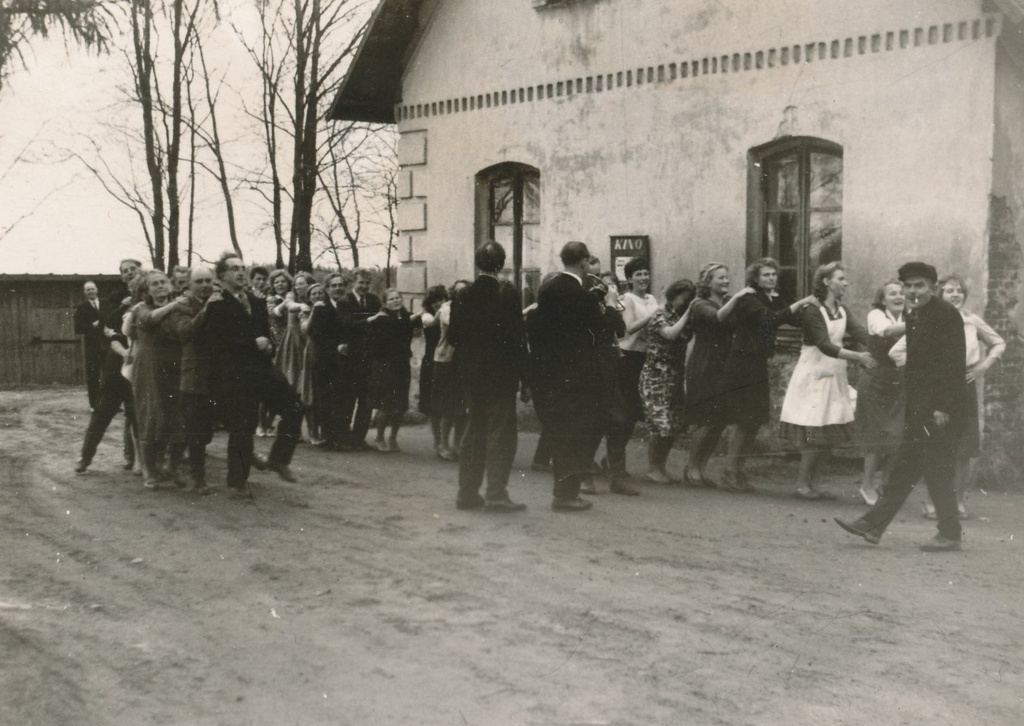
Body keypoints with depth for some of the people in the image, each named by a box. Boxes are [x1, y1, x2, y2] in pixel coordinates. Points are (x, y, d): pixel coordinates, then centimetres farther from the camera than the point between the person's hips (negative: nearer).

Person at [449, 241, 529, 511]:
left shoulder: (463, 296, 1)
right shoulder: (507, 294, -12)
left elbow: (453, 336, 3)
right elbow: (517, 336, -13)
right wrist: (522, 372, -6)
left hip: (471, 374, 5)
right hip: (500, 372, -5)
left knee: (475, 431, 15)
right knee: (501, 431, 1)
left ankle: (467, 492, 17)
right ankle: (496, 494, -2)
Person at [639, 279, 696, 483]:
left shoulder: (681, 317, 15)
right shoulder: (660, 315, -7)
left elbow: (687, 338, 8)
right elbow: (670, 334, -24)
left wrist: (690, 313, 1)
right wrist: (687, 313, -16)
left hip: (675, 378, 7)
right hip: (656, 377, -7)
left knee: (674, 426, 4)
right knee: (662, 425, -10)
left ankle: (660, 467, 15)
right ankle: (652, 469, 2)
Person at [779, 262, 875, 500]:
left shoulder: (842, 311, 9)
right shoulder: (812, 311, -14)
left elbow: (860, 333, -4)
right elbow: (824, 345, -22)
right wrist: (858, 357, -29)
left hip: (835, 376, 7)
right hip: (814, 375, -7)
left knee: (831, 435, 7)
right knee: (815, 434, -7)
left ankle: (813, 483, 17)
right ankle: (802, 483, 7)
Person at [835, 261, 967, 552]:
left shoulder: (946, 314, -12)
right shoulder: (913, 317, 14)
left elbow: (955, 364, -17)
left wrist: (943, 408, -21)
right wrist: (911, 408, 15)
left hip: (939, 411, -8)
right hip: (919, 411, 8)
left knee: (938, 473, -2)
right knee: (903, 470, 11)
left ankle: (950, 535, 7)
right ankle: (872, 524, 14)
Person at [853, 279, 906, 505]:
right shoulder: (876, 316, -6)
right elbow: (887, 330, -29)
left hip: (899, 383, 4)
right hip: (875, 382, -4)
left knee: (896, 434, 1)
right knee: (878, 433, -4)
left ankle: (885, 484, 16)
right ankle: (867, 485, 8)